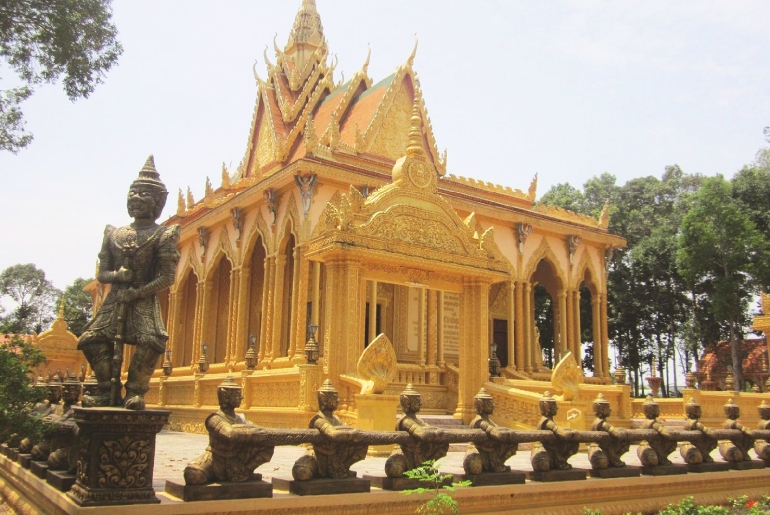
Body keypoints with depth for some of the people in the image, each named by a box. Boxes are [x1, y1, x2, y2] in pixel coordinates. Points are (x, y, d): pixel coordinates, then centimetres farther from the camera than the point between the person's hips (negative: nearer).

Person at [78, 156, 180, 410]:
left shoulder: (163, 235, 0)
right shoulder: (114, 233, 14)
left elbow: (167, 277, -8)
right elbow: (102, 273, 13)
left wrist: (137, 292, -16)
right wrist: (117, 275, -10)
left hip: (145, 301, -5)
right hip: (115, 299, 5)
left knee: (150, 341, -26)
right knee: (91, 339, -8)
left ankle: (135, 393, -12)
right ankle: (107, 392, 4)